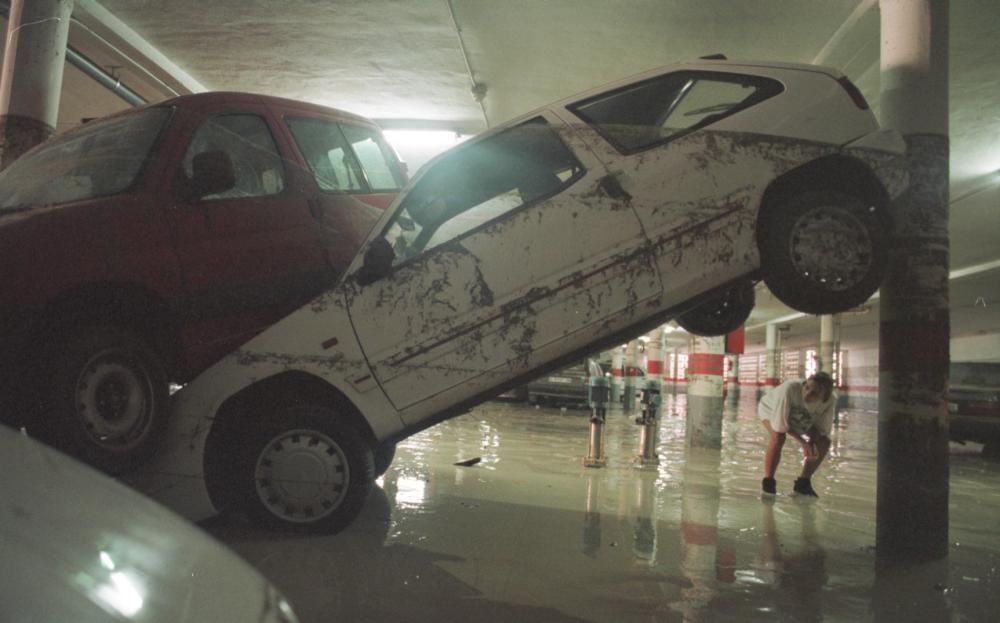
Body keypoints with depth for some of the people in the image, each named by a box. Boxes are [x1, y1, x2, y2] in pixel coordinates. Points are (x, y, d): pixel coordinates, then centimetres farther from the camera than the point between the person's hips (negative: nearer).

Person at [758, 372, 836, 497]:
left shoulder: (830, 401, -31)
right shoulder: (789, 389, -45)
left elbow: (823, 429, -17)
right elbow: (780, 425, -35)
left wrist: (811, 442, -35)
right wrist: (802, 442, -33)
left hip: (800, 419, 5)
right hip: (771, 409, -5)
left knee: (824, 443, -8)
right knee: (778, 437, -33)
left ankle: (803, 482, 7)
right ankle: (768, 480, -15)